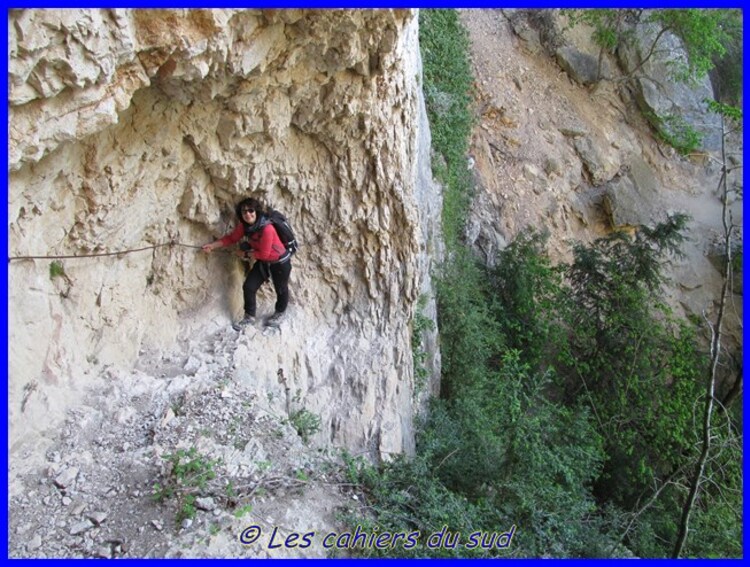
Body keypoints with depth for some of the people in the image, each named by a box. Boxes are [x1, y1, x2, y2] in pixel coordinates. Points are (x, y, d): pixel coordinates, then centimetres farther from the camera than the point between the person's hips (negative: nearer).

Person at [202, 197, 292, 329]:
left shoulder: (266, 228, -35)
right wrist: (212, 245, -11)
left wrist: (245, 254, -15)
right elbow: (231, 238, 0)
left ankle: (280, 313, 45)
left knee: (280, 289, 17)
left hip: (280, 262, -6)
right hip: (263, 261, 7)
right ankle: (249, 316, 25)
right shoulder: (244, 225, -12)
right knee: (248, 287, 5)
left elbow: (264, 254, -28)